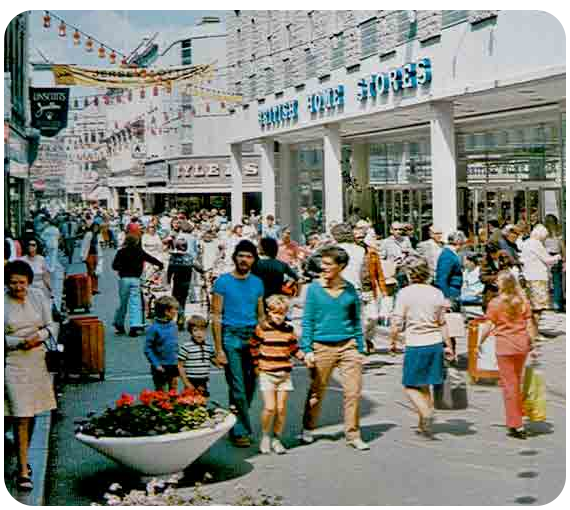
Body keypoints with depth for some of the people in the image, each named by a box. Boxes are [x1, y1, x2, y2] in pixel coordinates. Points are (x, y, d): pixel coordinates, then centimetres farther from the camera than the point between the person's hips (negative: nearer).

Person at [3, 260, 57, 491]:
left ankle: (23, 457, 34)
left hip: (37, 360, 4)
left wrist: (39, 336, -13)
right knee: (21, 417, -8)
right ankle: (23, 471, -2)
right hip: (13, 362, -4)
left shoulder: (38, 297, 3)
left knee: (32, 413, 14)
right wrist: (20, 342, -19)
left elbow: (50, 325, 7)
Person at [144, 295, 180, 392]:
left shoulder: (173, 325, 0)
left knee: (174, 391, 14)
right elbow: (147, 348, -15)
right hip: (161, 367, -5)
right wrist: (156, 364, -18)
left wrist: (178, 360, 7)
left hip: (174, 365, 5)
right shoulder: (154, 328, -18)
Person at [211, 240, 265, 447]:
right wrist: (219, 349, -9)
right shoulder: (222, 282, -2)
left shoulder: (257, 283, 12)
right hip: (231, 336, -4)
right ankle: (241, 431, 6)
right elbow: (216, 316, -4)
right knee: (237, 388, -5)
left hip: (253, 337, 4)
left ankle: (237, 425, 23)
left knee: (250, 386, 6)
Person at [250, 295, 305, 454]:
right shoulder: (262, 328, -4)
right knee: (270, 407, -11)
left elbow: (294, 349, 14)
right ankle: (265, 437, 10)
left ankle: (276, 439, 18)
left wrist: (305, 357, 0)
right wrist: (256, 365, 5)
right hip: (266, 373, -3)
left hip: (284, 374, 3)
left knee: (281, 408, 3)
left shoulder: (289, 330, 4)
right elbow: (253, 346, 7)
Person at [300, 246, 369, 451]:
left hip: (348, 345, 1)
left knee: (353, 392, -2)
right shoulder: (314, 288, 0)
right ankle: (308, 429, 27)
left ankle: (353, 435, 9)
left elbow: (356, 321, 12)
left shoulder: (350, 289, 5)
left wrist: (360, 349, 10)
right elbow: (307, 321, 2)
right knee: (316, 392, 7)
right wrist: (307, 349, -4)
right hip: (322, 347, -1)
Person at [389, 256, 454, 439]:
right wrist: (448, 346, 16)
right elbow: (442, 323, 8)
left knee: (410, 386, 7)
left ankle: (426, 413, -16)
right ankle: (423, 424, 21)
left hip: (416, 345, -5)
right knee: (424, 385, 17)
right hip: (435, 343, 5)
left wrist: (392, 341, 7)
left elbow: (397, 323, -8)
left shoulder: (405, 293, -8)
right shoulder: (437, 293, 4)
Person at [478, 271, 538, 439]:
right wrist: (532, 345, 8)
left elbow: (488, 327, -8)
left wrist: (479, 344, 4)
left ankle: (517, 426, 1)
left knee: (509, 384, 2)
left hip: (504, 346, -4)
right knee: (517, 382, 21)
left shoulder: (495, 303, -9)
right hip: (522, 344, 4)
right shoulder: (523, 301, 2)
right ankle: (517, 417, 32)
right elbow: (529, 324, 2)